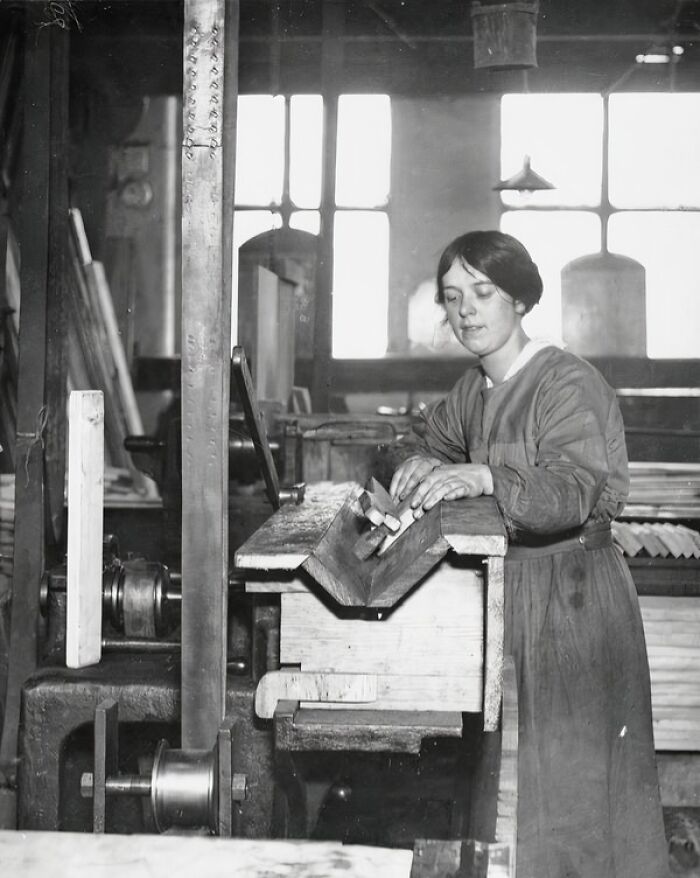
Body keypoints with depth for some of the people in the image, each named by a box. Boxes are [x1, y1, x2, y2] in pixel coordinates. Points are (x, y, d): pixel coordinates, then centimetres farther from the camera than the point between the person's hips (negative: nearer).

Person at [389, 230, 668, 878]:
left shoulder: (568, 383, -16)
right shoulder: (473, 389, 8)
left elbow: (574, 491, -29)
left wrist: (483, 477, -44)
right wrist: (423, 467, -3)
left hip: (573, 599, -7)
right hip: (507, 588, 7)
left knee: (572, 771, 0)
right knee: (507, 772, 11)